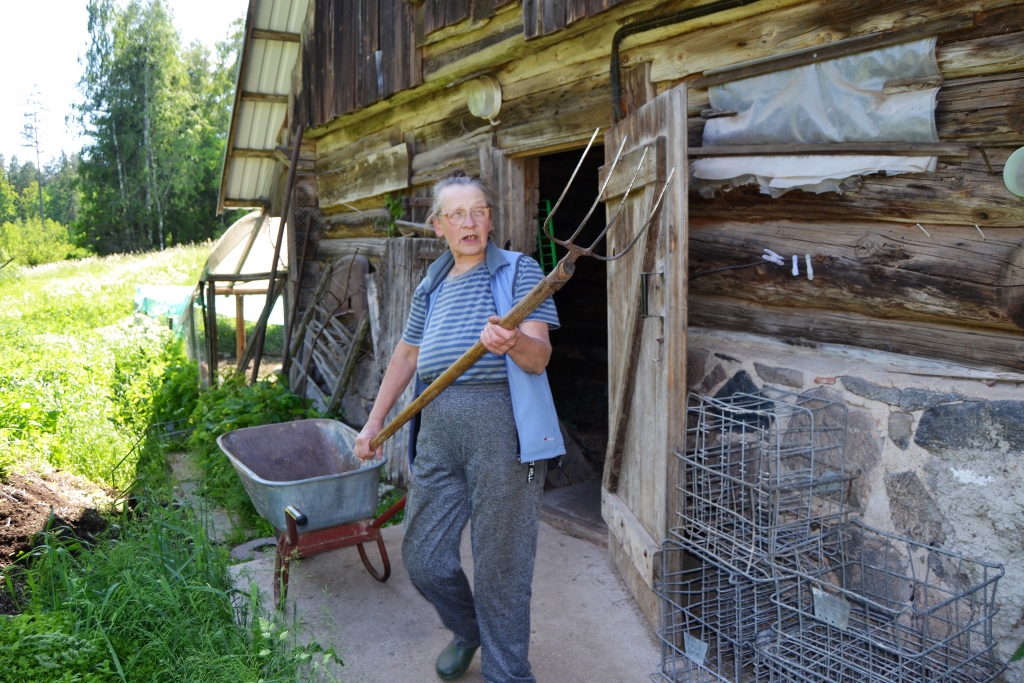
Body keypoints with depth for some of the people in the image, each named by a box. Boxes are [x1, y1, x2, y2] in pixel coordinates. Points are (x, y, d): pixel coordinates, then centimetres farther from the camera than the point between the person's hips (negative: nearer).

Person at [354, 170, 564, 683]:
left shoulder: (518, 271, 1)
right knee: (423, 557, 12)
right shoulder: (430, 288, 19)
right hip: (438, 430, 6)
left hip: (502, 426, -6)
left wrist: (512, 342, -33)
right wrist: (375, 421, 28)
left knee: (500, 567, 0)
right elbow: (406, 356, 28)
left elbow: (539, 356, -10)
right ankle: (467, 631, 42)